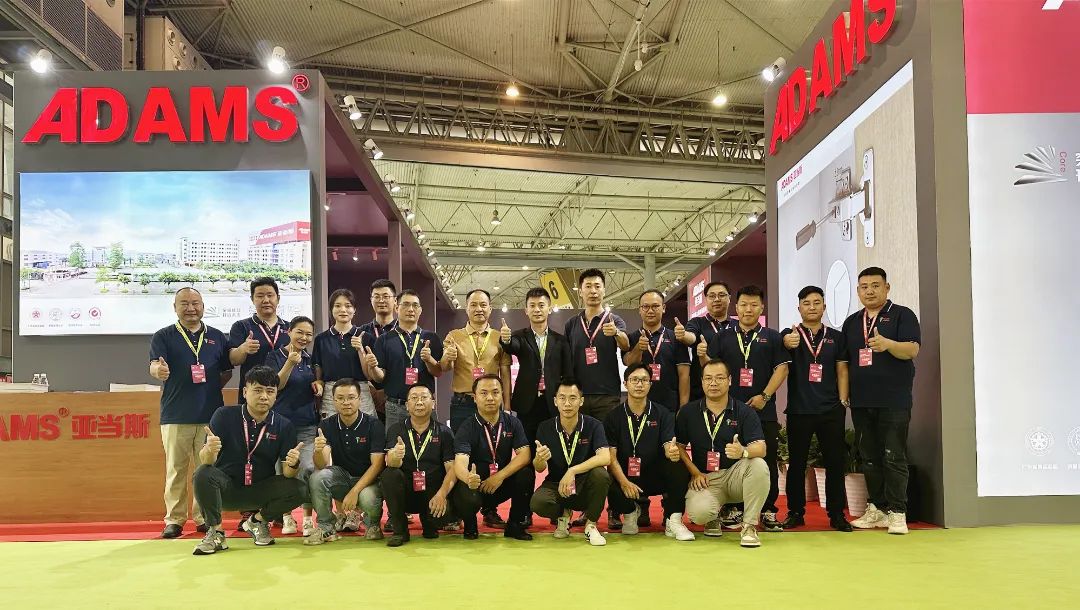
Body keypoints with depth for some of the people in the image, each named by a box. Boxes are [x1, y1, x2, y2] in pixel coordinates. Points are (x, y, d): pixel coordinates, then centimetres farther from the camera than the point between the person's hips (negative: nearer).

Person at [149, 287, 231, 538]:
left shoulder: (217, 337, 12)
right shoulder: (163, 337, 5)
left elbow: (227, 371, 18)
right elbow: (154, 367, -10)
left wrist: (213, 386, 2)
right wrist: (158, 371, -33)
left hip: (211, 414, 2)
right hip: (176, 415, -2)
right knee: (176, 470, 2)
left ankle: (204, 517, 15)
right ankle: (174, 519, 12)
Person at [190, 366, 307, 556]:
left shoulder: (283, 426, -4)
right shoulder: (224, 416, -9)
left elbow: (287, 473, -8)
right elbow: (205, 461, -16)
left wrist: (293, 464, -33)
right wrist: (209, 451, -40)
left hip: (261, 491, 2)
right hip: (226, 488, -2)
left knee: (299, 490, -22)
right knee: (203, 474, -31)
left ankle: (257, 520, 5)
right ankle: (215, 532, -12)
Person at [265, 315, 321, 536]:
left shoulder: (310, 360, 13)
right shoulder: (276, 356, 0)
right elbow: (275, 385, -10)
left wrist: (318, 385, 2)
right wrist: (290, 362, -21)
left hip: (308, 425, 3)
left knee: (308, 469, -10)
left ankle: (308, 518, -2)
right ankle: (286, 516, 16)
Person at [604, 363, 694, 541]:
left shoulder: (662, 414, 2)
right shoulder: (614, 417, 1)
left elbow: (669, 447, -11)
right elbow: (611, 456, -7)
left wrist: (673, 452, -38)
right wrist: (624, 482, -24)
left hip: (655, 478, 0)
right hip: (624, 477, 0)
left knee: (679, 466, -29)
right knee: (608, 485, -32)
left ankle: (673, 521, -14)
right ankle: (630, 511, 5)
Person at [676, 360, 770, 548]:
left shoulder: (745, 412, -2)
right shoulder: (687, 412, 3)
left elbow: (760, 448, -14)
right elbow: (679, 446, 7)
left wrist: (743, 451, -38)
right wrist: (695, 473, -8)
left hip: (735, 475, 0)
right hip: (704, 478, 0)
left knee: (759, 466, -33)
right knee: (699, 514, -31)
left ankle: (749, 526, -16)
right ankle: (714, 516, 11)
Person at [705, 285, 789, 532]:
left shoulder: (772, 338, 9)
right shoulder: (722, 338, 11)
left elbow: (781, 368, 1)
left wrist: (765, 396, -9)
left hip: (764, 411, 0)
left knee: (767, 463, 1)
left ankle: (768, 511, 9)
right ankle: (732, 509, 12)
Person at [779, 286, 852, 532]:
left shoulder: (836, 337, 9)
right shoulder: (790, 334, 3)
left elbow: (842, 371, 9)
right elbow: (784, 342, -21)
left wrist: (843, 401, 0)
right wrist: (788, 342, -44)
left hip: (831, 410, 1)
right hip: (799, 410, -1)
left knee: (835, 462, 3)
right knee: (796, 463, 5)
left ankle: (837, 514, 11)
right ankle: (795, 512, 14)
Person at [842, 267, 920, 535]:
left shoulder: (902, 315, 1)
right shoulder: (851, 322, 16)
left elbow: (912, 350, -12)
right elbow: (843, 360, 19)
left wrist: (888, 344, -31)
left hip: (894, 402, -5)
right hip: (861, 402, 5)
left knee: (894, 458, -5)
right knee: (870, 458, 8)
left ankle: (896, 513, 0)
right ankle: (876, 509, 16)